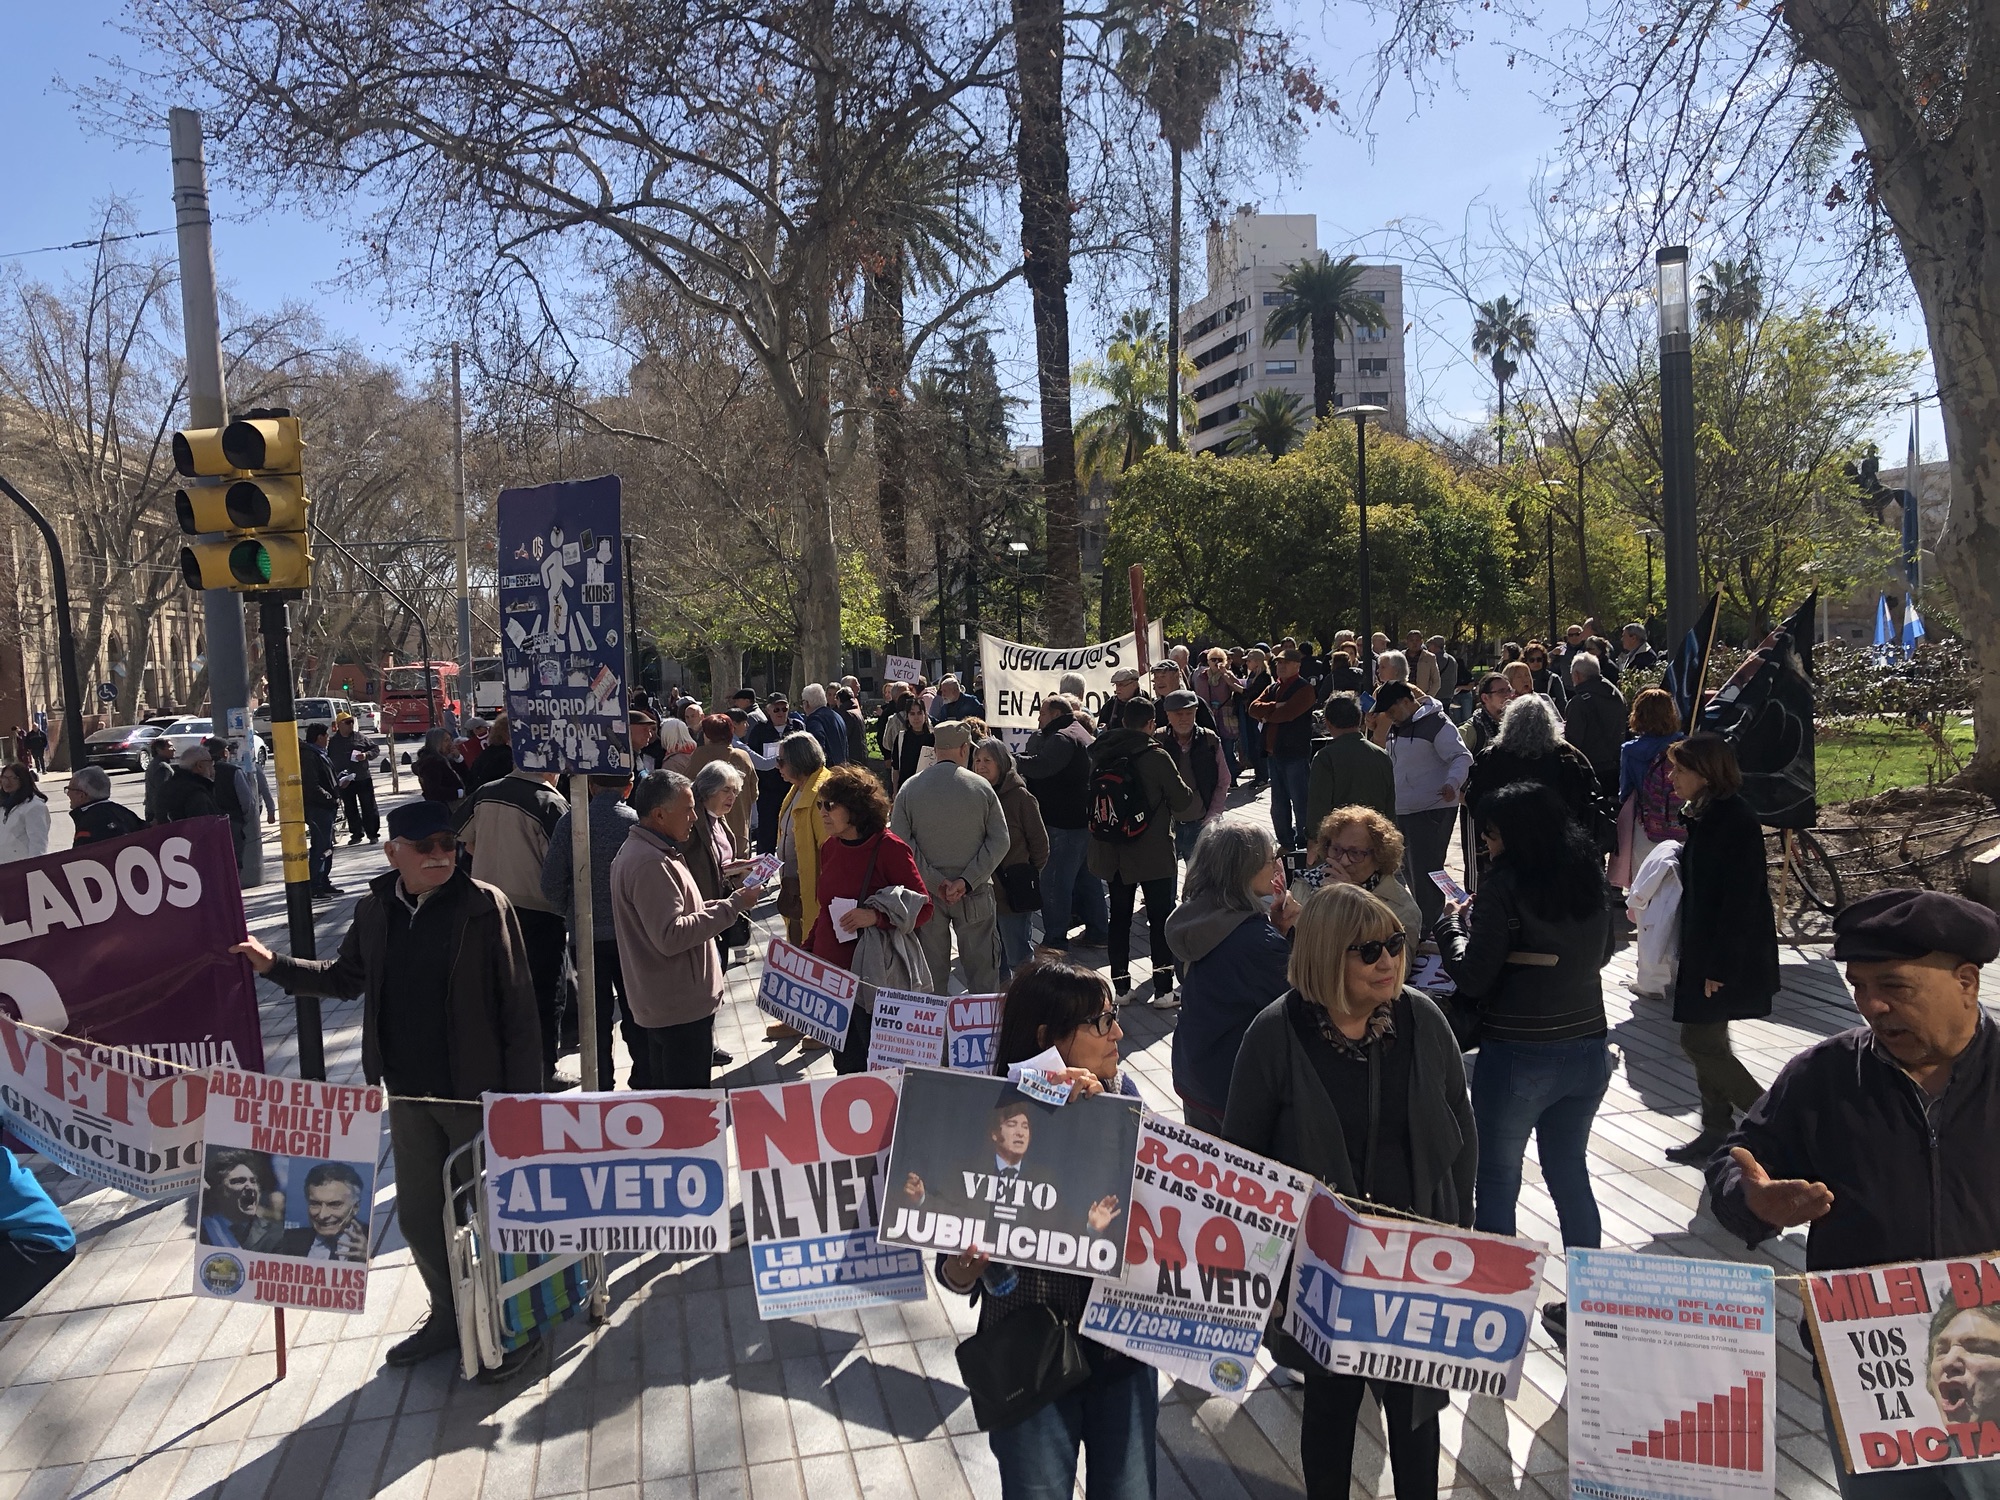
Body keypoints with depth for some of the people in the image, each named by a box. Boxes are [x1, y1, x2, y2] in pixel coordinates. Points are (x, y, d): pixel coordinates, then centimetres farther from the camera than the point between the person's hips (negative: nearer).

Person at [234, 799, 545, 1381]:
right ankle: (449, 1316, 39)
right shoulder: (375, 909, 2)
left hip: (477, 1092, -6)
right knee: (418, 1215, 18)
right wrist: (274, 965, 7)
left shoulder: (485, 905, -14)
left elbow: (518, 1005, -14)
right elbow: (345, 977, 19)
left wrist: (523, 1093, -16)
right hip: (408, 1092, 6)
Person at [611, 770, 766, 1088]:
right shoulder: (650, 863, -23)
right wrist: (732, 906, -22)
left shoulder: (639, 851, 12)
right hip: (681, 1005, -11)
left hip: (661, 1003, 11)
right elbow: (670, 936, -27)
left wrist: (729, 901, 9)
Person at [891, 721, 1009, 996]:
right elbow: (999, 841, -9)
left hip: (927, 892, 1)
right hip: (974, 895, -1)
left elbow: (901, 843, -9)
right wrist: (967, 880, -12)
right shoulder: (981, 787, -5)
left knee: (932, 971, 11)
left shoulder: (910, 789, -3)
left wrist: (936, 882, -10)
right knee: (982, 965, 9)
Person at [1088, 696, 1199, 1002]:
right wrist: (1197, 797, 13)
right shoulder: (1156, 756, -16)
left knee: (1119, 917, 14)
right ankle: (1163, 988, 7)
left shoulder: (1099, 754, -2)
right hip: (1153, 853, -4)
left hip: (1112, 853, 5)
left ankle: (1120, 985, 19)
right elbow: (1182, 799, -8)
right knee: (1160, 919, 6)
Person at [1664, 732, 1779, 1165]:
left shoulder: (1736, 821, -20)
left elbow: (1740, 900, -23)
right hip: (1703, 953, 10)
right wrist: (1690, 956, 18)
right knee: (1707, 1043, 14)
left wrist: (1720, 966, -22)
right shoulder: (1705, 817, 9)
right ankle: (1716, 1133, 23)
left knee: (1700, 1043, -5)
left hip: (1728, 958, -10)